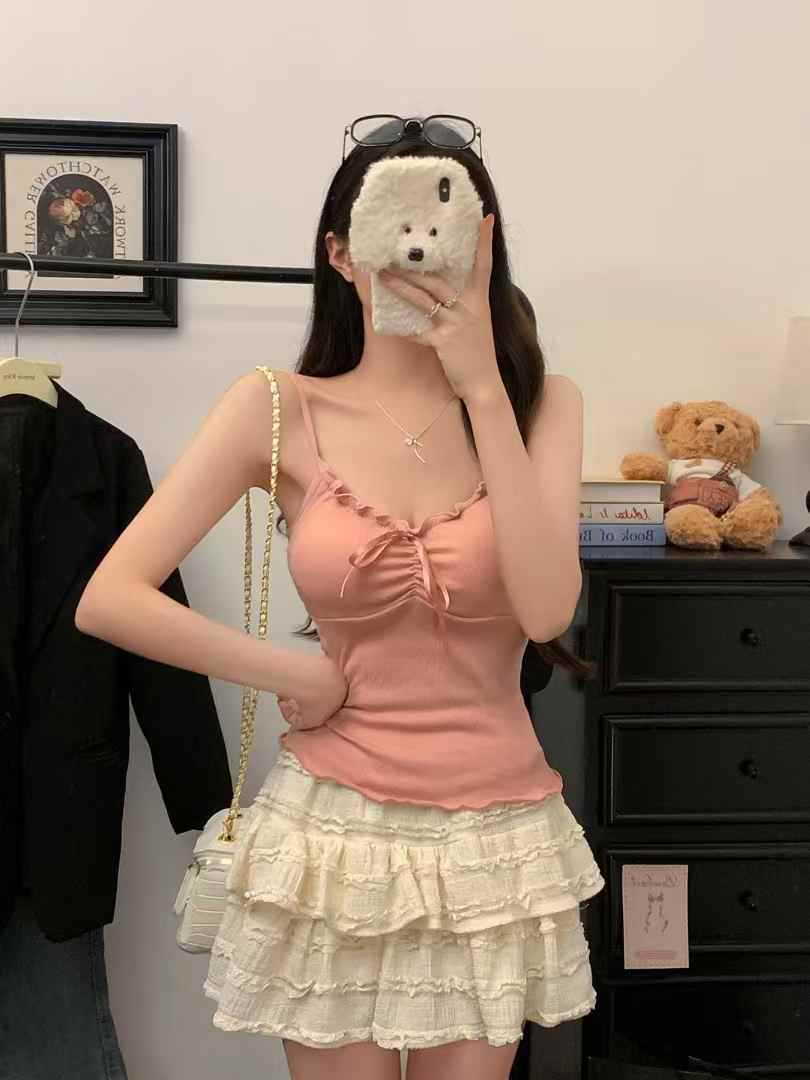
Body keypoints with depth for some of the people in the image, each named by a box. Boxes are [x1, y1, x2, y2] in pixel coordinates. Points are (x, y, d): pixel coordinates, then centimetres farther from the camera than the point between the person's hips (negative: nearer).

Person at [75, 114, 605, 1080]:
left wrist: (483, 388, -18)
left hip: (494, 844, 2)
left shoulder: (539, 403, -2)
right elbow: (108, 599, -11)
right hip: (334, 832, -1)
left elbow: (546, 610, -18)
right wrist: (291, 675, -10)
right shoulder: (278, 410, -7)